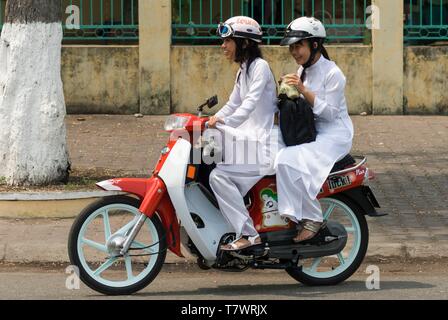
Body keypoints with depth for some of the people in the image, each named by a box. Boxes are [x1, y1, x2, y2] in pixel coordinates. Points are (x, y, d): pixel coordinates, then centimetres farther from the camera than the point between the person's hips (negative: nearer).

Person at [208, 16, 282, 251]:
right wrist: (210, 122, 9)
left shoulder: (260, 66, -13)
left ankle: (248, 234, -21)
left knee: (219, 176, -23)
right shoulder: (243, 70, 17)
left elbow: (251, 102, -25)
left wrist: (223, 122, -35)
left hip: (264, 143, -11)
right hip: (250, 136, 11)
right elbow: (233, 105, 22)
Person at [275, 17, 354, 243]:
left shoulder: (332, 73, -13)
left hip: (333, 135, -9)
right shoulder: (303, 71, 13)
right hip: (311, 133, 9)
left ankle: (312, 218, -21)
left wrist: (304, 90, -24)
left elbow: (329, 112, -18)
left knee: (288, 161, -29)